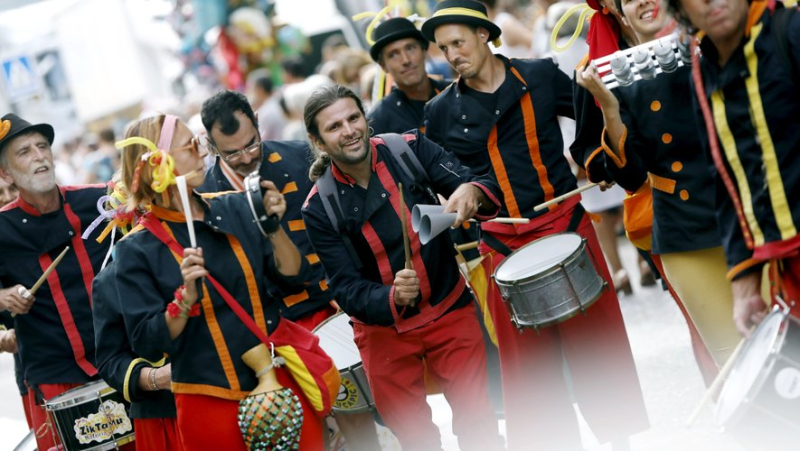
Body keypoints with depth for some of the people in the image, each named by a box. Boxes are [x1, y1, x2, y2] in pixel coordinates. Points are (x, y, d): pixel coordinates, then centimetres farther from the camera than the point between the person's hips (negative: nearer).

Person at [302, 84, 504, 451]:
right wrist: (393, 297, -36)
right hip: (384, 328, 0)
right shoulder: (320, 208, -15)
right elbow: (346, 290, -16)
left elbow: (485, 188, -17)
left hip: (449, 310, 1)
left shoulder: (409, 148, -12)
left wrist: (472, 192, -41)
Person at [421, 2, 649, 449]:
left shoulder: (541, 76, -1)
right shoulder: (440, 113, 1)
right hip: (503, 244, 0)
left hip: (566, 224, 0)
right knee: (532, 365, 5)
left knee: (597, 342, 5)